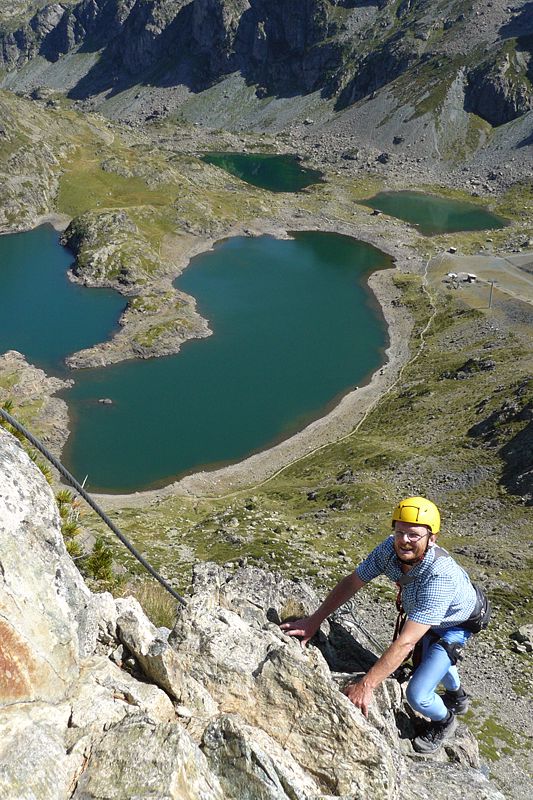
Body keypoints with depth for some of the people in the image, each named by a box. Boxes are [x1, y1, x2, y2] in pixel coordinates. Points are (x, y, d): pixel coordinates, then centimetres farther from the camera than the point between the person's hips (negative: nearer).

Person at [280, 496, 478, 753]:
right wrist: (313, 621, -17)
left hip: (454, 625, -6)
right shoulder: (390, 548, -29)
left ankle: (444, 721, 22)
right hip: (420, 616, 6)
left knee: (417, 695, -14)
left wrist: (366, 686, -46)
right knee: (432, 657, 33)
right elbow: (352, 582, -16)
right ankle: (457, 695, 66)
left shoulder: (439, 576, -46)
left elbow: (406, 642, -47)